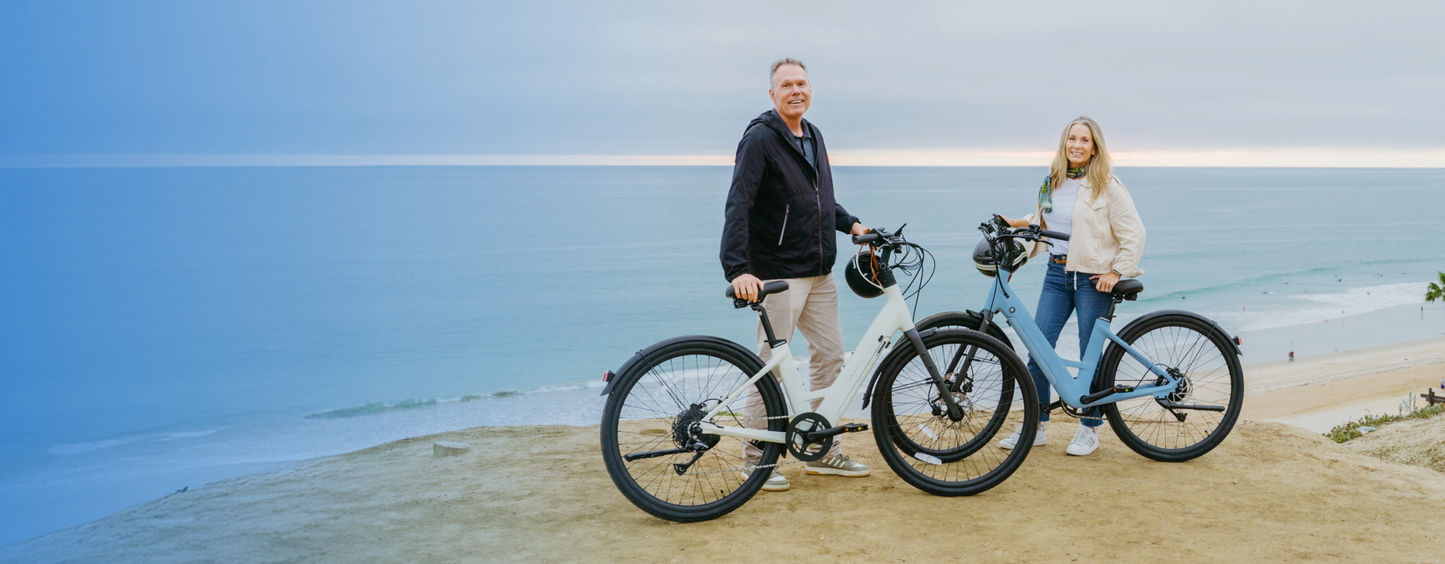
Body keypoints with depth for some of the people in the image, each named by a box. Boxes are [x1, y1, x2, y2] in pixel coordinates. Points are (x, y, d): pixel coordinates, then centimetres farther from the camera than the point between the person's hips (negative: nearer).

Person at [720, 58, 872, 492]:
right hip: (778, 273, -8)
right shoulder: (760, 138, -11)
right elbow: (738, 207, -20)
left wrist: (851, 224, 11)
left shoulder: (813, 136, 14)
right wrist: (737, 269, -30)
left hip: (819, 273, 8)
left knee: (830, 356, 11)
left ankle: (823, 451, 22)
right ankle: (757, 457, 10)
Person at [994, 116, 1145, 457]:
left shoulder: (1107, 186, -5)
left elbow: (1133, 233, -6)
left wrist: (1116, 271, -11)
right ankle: (1035, 426, 9)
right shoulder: (1051, 183, 12)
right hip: (1056, 274, 5)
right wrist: (1018, 224, 4)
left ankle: (1090, 428, 16)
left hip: (1093, 278, -5)